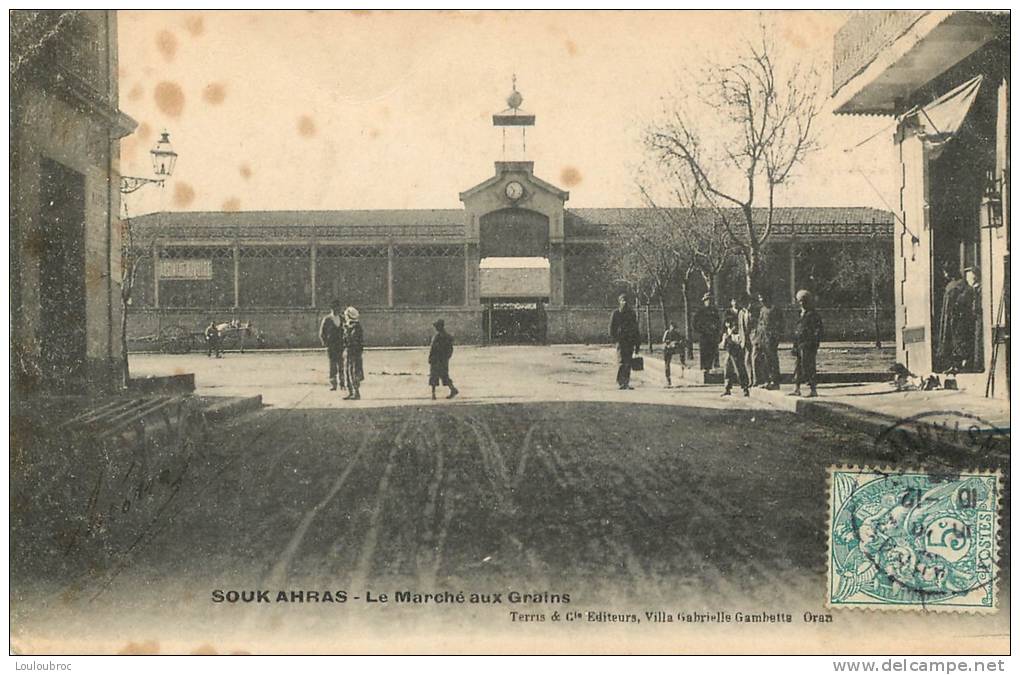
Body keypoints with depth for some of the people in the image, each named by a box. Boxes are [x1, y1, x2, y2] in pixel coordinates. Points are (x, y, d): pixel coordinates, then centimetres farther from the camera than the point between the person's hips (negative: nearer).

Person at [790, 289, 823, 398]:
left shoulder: (813, 315, -10)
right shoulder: (802, 314, 17)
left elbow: (817, 331, -13)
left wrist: (813, 345, -19)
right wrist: (795, 346, 18)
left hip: (808, 346, -9)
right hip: (800, 346, 9)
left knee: (809, 368, -6)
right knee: (798, 367, 10)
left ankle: (813, 390, -1)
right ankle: (796, 389, 14)